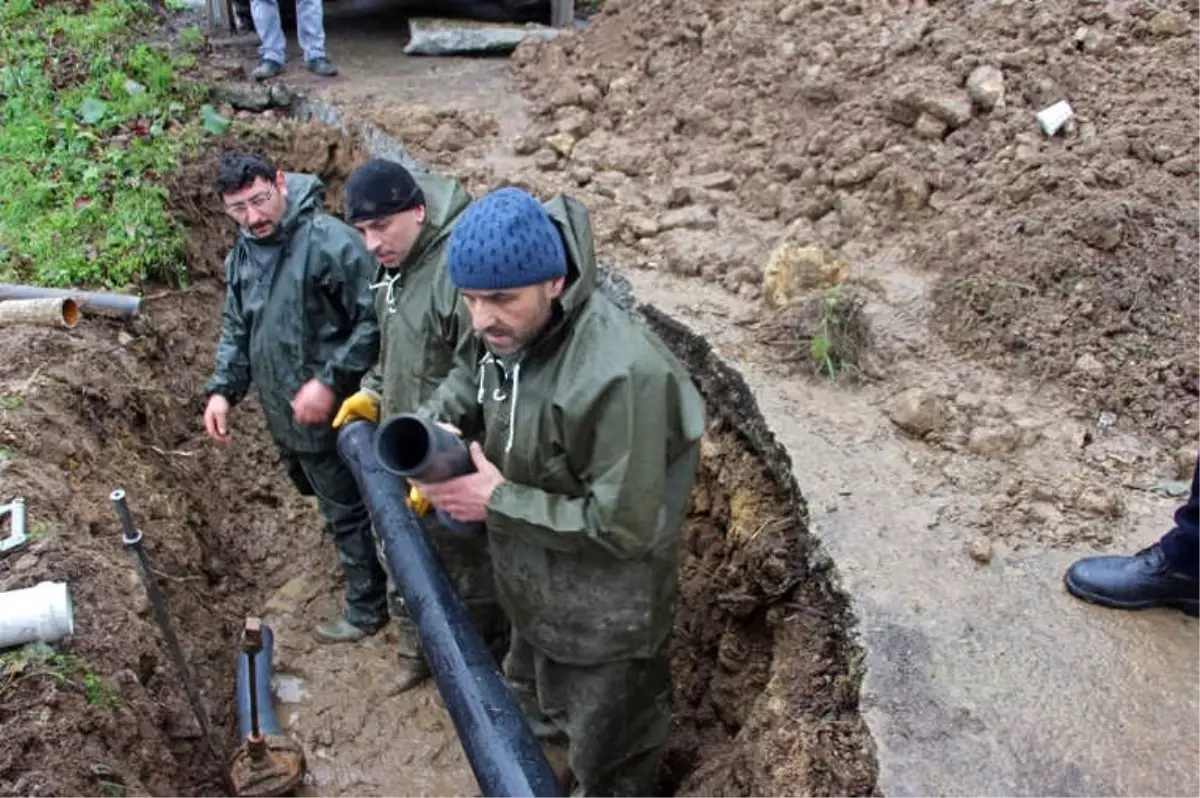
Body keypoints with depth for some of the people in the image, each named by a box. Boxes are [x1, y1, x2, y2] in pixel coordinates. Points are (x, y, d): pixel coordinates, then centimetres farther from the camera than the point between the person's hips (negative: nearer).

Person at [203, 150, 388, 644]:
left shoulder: (328, 241, -22)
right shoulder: (241, 256, 5)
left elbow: (373, 319, -24)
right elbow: (237, 330, 15)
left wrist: (330, 381, -27)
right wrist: (222, 389, 1)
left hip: (326, 416, -9)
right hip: (283, 416, 9)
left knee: (347, 512, 7)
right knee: (327, 501, 25)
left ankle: (366, 609, 25)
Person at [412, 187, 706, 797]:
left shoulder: (619, 375, -37)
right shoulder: (511, 332, -10)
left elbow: (622, 527, -31)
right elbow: (471, 379, 13)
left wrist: (499, 501, -26)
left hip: (602, 621, -8)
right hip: (533, 597, 8)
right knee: (534, 702, 36)